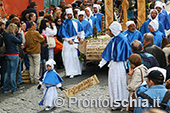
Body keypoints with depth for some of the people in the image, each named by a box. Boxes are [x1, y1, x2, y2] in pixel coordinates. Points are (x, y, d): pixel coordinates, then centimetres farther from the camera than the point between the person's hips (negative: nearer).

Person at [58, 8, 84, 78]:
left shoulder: (76, 22, 8)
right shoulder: (64, 23, 6)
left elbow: (81, 31, 13)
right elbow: (63, 33, 2)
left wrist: (81, 38, -1)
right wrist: (68, 40, -8)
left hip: (75, 41, 0)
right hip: (67, 41, 0)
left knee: (75, 56, -3)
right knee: (67, 56, -6)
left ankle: (75, 71, 8)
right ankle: (70, 72, -1)